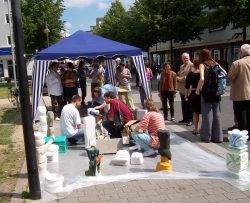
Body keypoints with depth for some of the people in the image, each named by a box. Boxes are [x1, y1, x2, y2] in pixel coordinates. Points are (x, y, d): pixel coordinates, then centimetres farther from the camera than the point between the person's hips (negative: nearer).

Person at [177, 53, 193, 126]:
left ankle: (190, 120, 4)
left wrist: (181, 79, -17)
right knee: (184, 105, 13)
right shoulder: (182, 66, 20)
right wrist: (178, 78, 6)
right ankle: (185, 119, 22)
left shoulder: (191, 65, -8)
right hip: (182, 89, 8)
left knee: (189, 105, -3)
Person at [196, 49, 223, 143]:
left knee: (207, 114, 4)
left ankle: (206, 136, 11)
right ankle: (217, 136, 16)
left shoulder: (202, 65, -7)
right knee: (216, 113, 11)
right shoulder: (214, 63, 7)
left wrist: (197, 89, -10)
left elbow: (202, 79, -22)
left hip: (206, 92, -4)